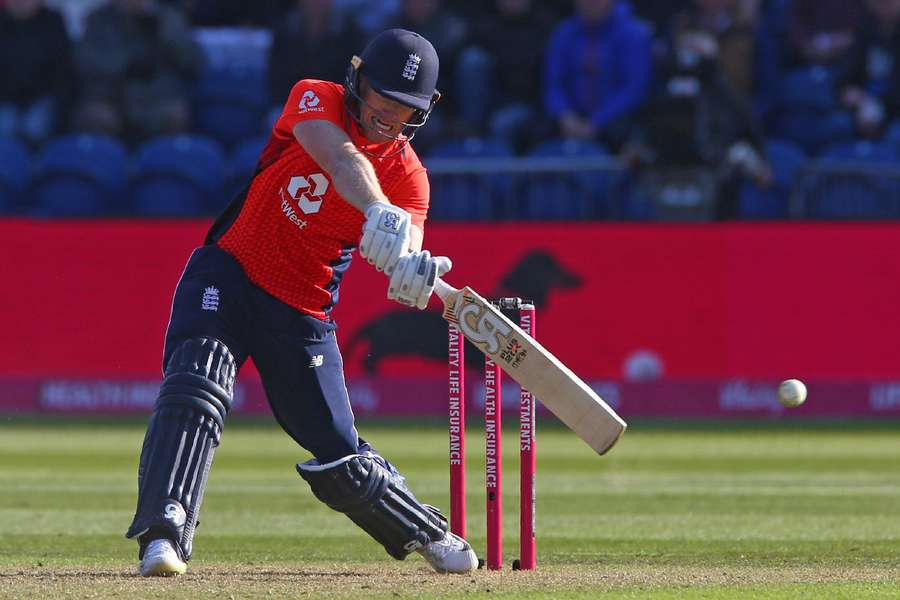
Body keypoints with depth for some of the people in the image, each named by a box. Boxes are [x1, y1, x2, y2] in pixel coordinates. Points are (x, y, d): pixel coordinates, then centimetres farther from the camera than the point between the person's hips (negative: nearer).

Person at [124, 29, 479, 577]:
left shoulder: (408, 176, -3)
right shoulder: (316, 100, -8)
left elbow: (404, 253, -20)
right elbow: (341, 157, -30)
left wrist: (415, 270, -46)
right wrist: (378, 213, -50)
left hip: (304, 314, 2)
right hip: (228, 277, -2)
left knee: (341, 459, 4)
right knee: (195, 386, -28)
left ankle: (429, 535, 30)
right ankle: (164, 531, -36)